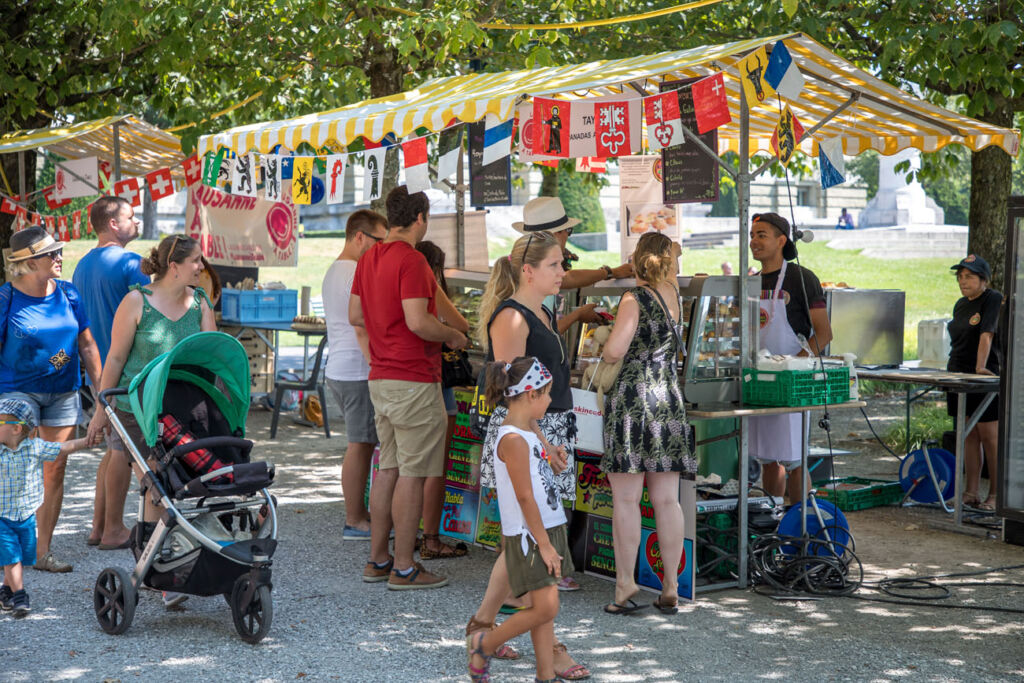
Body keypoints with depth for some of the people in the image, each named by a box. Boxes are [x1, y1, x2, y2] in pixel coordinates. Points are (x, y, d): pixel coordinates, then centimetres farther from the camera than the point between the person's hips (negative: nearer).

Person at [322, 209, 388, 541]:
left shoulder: (333, 271, 18)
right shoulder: (357, 273, -15)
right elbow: (362, 329, -20)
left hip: (337, 370, 10)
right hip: (357, 371, -10)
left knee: (360, 443, 15)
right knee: (360, 445, -5)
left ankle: (358, 513, 19)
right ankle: (354, 521, -2)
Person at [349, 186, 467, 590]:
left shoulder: (369, 258, 12)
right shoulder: (411, 260, -16)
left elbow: (355, 315, 18)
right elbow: (418, 322, -23)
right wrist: (453, 336, -7)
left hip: (380, 378, 9)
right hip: (414, 381, -9)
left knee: (388, 468, 14)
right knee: (412, 474, -3)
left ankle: (377, 560, 19)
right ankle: (403, 569, 0)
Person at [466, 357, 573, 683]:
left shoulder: (526, 433, 11)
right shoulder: (514, 439, -19)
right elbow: (524, 497, -19)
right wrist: (544, 544, -17)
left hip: (546, 529, 10)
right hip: (529, 536, -10)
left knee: (545, 610, 10)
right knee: (545, 608, -9)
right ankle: (484, 644, 9)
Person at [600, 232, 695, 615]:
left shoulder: (635, 299, -7)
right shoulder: (674, 294, 8)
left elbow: (614, 350, -15)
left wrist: (606, 354, 4)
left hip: (631, 399, -5)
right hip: (670, 400, 5)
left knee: (626, 499, -2)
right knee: (667, 500, 6)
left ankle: (625, 585, -4)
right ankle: (671, 590, 7)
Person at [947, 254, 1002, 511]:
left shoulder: (993, 299, -10)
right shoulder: (961, 304, 15)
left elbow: (986, 335, -22)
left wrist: (980, 367, -31)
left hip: (986, 377, -8)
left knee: (990, 437, -4)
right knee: (968, 435, 9)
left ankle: (995, 495, 1)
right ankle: (971, 493, 12)